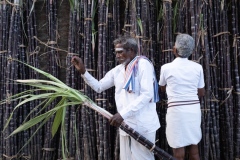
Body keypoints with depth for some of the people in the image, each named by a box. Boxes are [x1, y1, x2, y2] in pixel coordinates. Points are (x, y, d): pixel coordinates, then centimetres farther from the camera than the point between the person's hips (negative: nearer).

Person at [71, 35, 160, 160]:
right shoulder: (117, 70, 14)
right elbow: (99, 87, 17)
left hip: (142, 125, -7)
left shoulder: (143, 64, -9)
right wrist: (83, 71, 2)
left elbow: (147, 94, -19)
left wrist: (123, 114, -23)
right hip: (126, 125, 7)